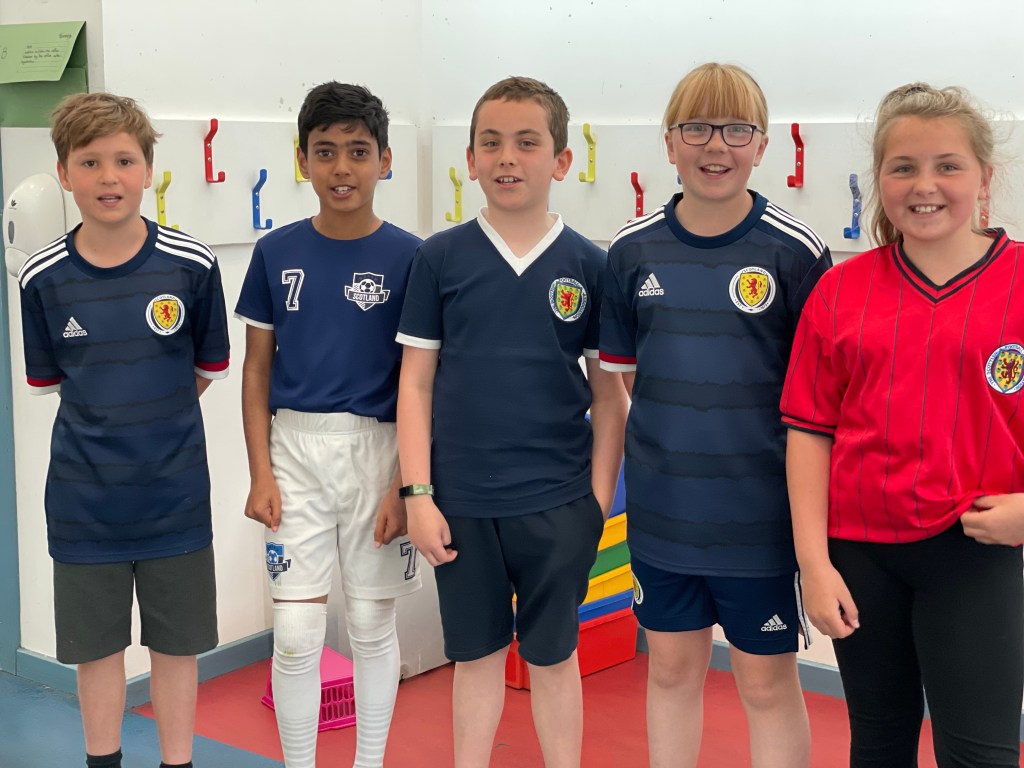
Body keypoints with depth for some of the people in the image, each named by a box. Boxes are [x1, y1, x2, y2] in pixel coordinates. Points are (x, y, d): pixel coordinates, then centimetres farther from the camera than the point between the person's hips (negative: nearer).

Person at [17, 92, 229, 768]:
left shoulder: (192, 266, -9)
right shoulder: (43, 278, -7)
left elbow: (209, 367, 3)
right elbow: (48, 380, 6)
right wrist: (107, 426, 5)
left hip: (176, 494, -1)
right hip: (84, 498, 1)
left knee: (176, 643, 11)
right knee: (97, 645, 14)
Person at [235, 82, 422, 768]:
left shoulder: (408, 257, -4)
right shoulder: (277, 253, 2)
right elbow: (258, 369, 6)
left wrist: (404, 485, -7)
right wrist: (261, 472, -2)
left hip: (377, 452, -1)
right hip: (295, 449, 1)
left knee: (372, 624, 10)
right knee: (296, 632, 2)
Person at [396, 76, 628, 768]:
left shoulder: (590, 266, -1)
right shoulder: (440, 258, -1)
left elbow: (609, 393, 2)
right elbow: (416, 381, 1)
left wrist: (599, 501, -3)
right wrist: (418, 494, -4)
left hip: (557, 504, 0)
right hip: (461, 502, 1)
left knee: (553, 656, 12)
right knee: (475, 656, 14)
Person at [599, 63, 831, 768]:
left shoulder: (796, 252, -8)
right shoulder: (633, 249, 1)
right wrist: (673, 443, 3)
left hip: (762, 516, -3)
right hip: (660, 512, 3)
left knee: (767, 683, 9)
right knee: (672, 669, 17)